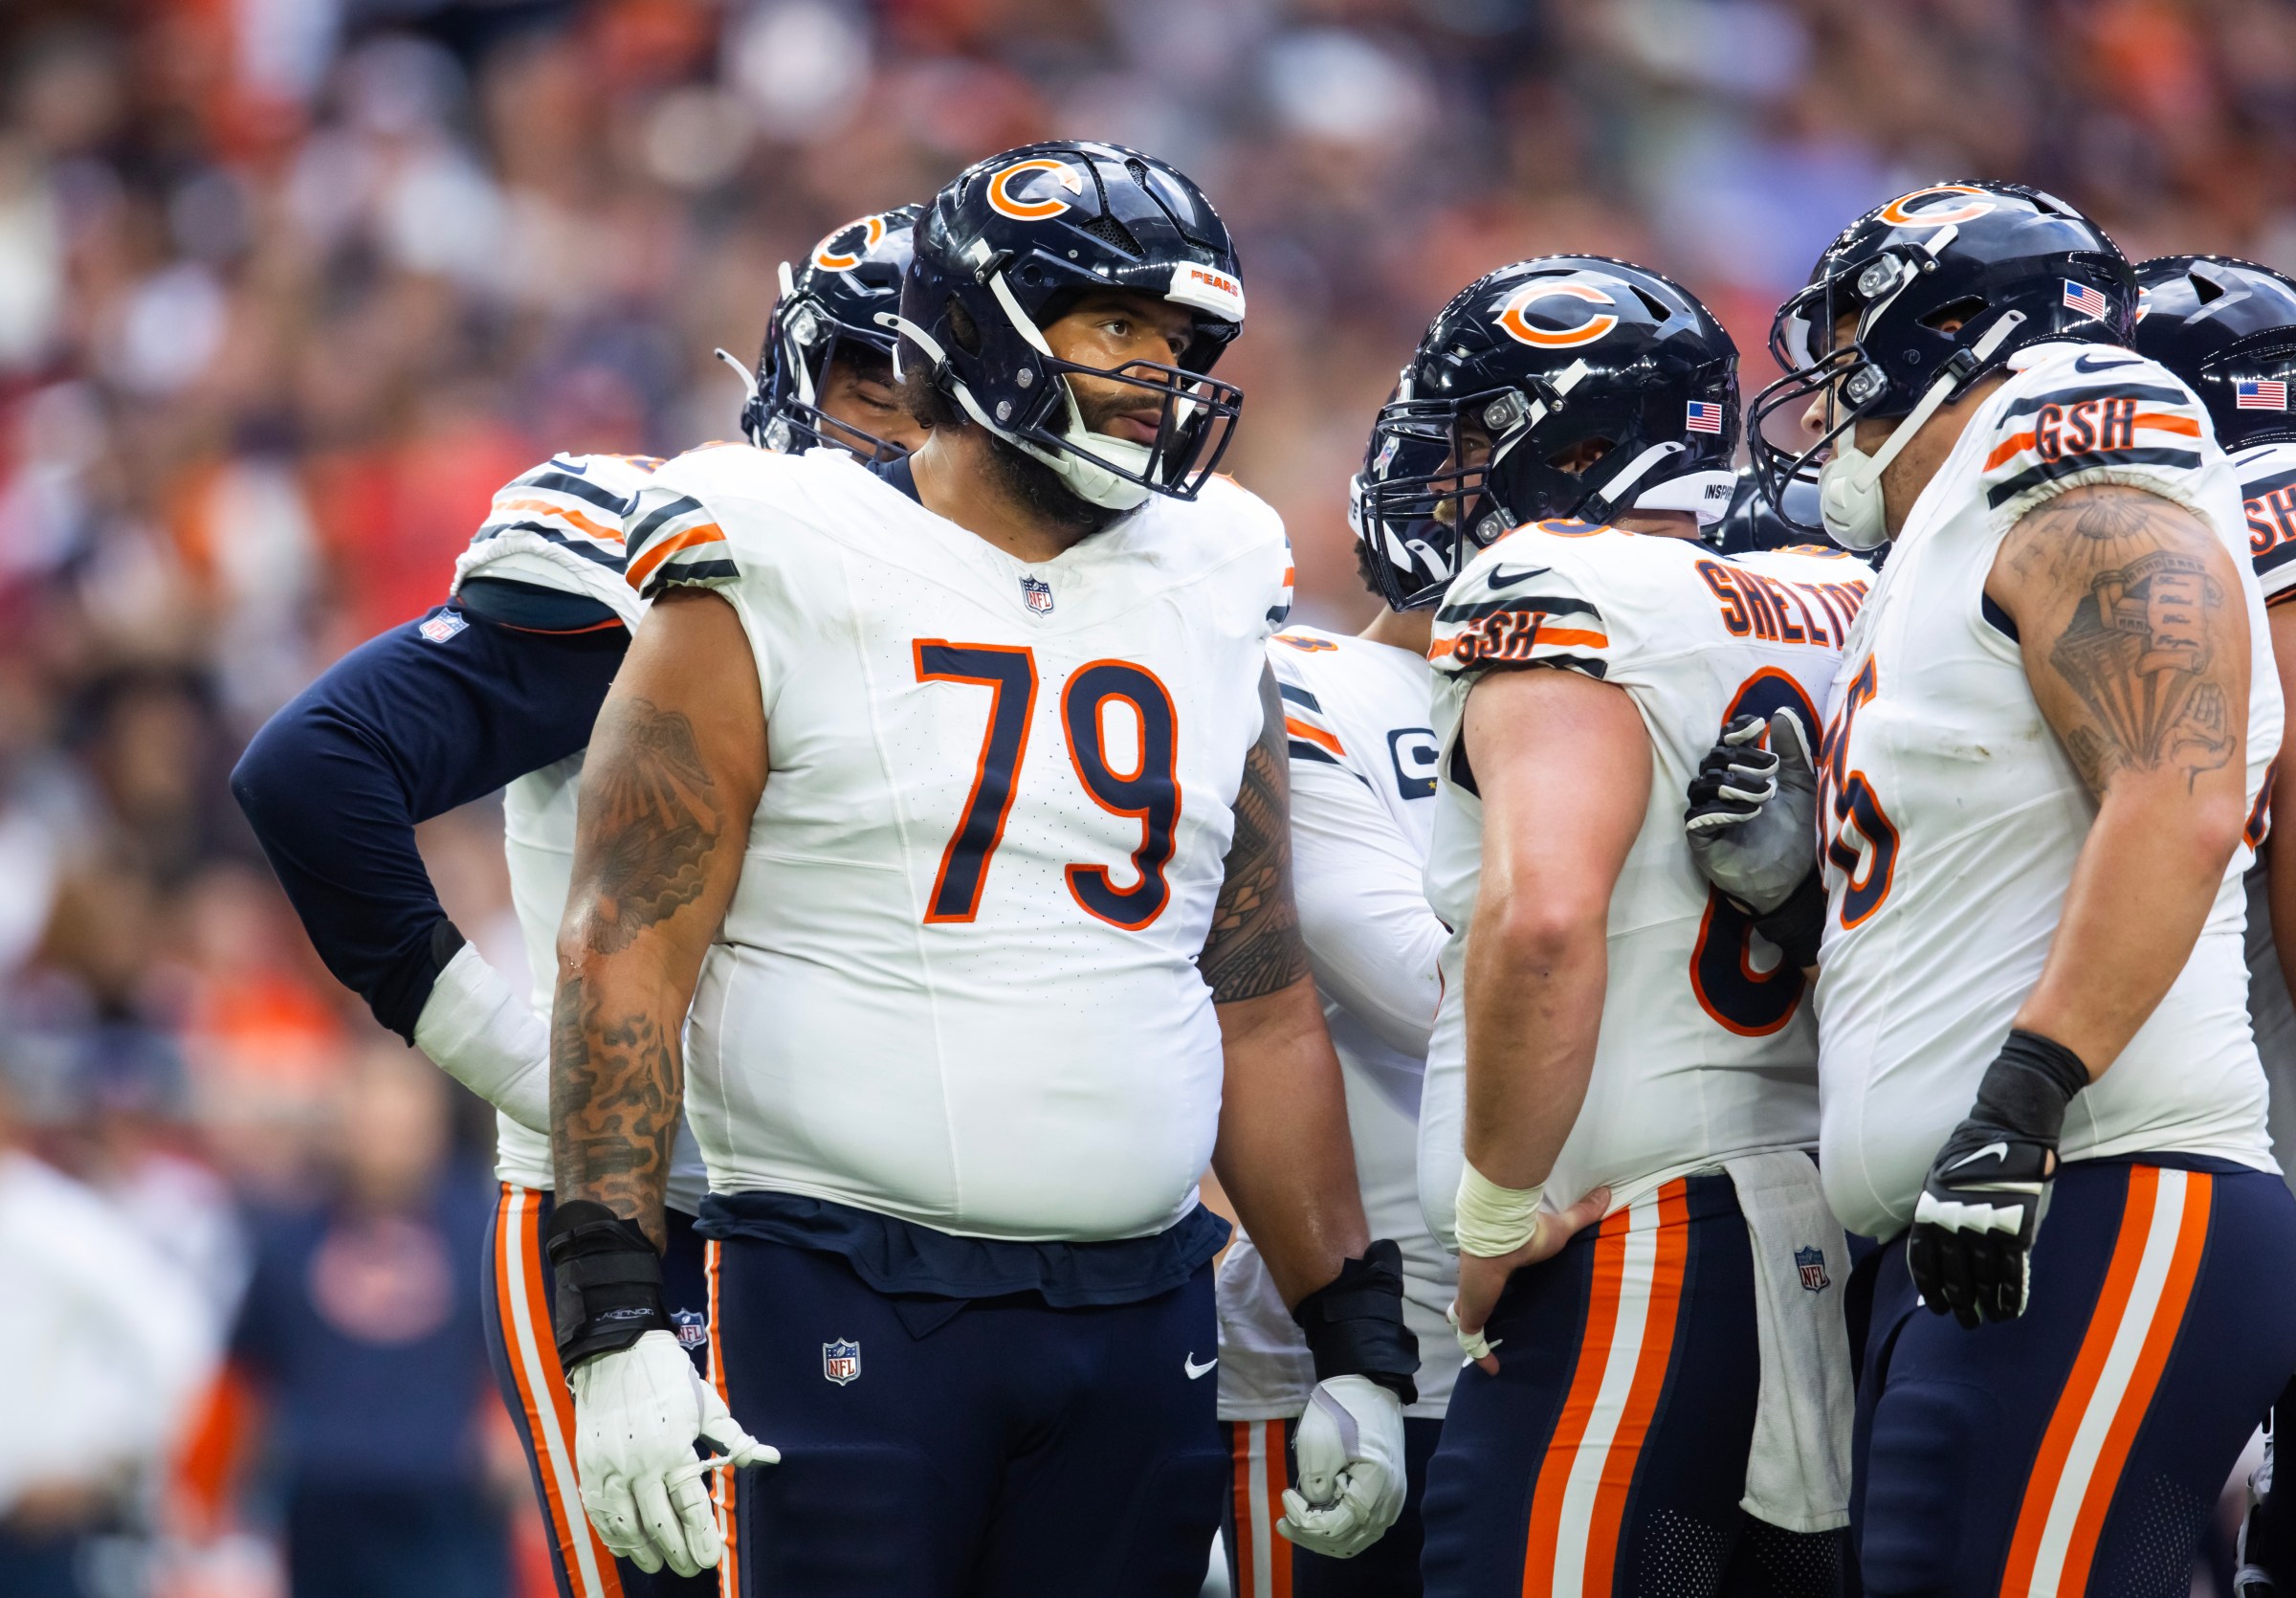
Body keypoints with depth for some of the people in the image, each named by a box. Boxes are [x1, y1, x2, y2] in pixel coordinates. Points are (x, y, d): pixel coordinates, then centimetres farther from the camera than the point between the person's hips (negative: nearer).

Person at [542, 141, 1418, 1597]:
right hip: (851, 1306, -5)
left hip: (1140, 1318, 5)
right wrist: (616, 1321, -16)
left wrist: (1362, 1345, 14)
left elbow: (1263, 1005, 18)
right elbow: (627, 956, -7)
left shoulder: (1204, 610, 13)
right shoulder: (772, 592, -3)